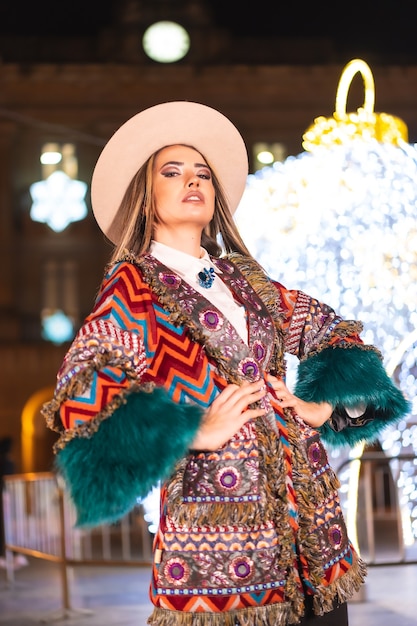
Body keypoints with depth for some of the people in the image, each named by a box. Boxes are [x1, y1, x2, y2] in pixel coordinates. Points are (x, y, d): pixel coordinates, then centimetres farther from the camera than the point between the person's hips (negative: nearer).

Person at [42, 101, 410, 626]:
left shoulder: (244, 279, 17)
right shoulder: (132, 289, 2)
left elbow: (333, 332, 25)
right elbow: (77, 397, -11)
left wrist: (325, 407, 7)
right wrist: (198, 434, -14)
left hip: (306, 504, 5)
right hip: (215, 518, -5)